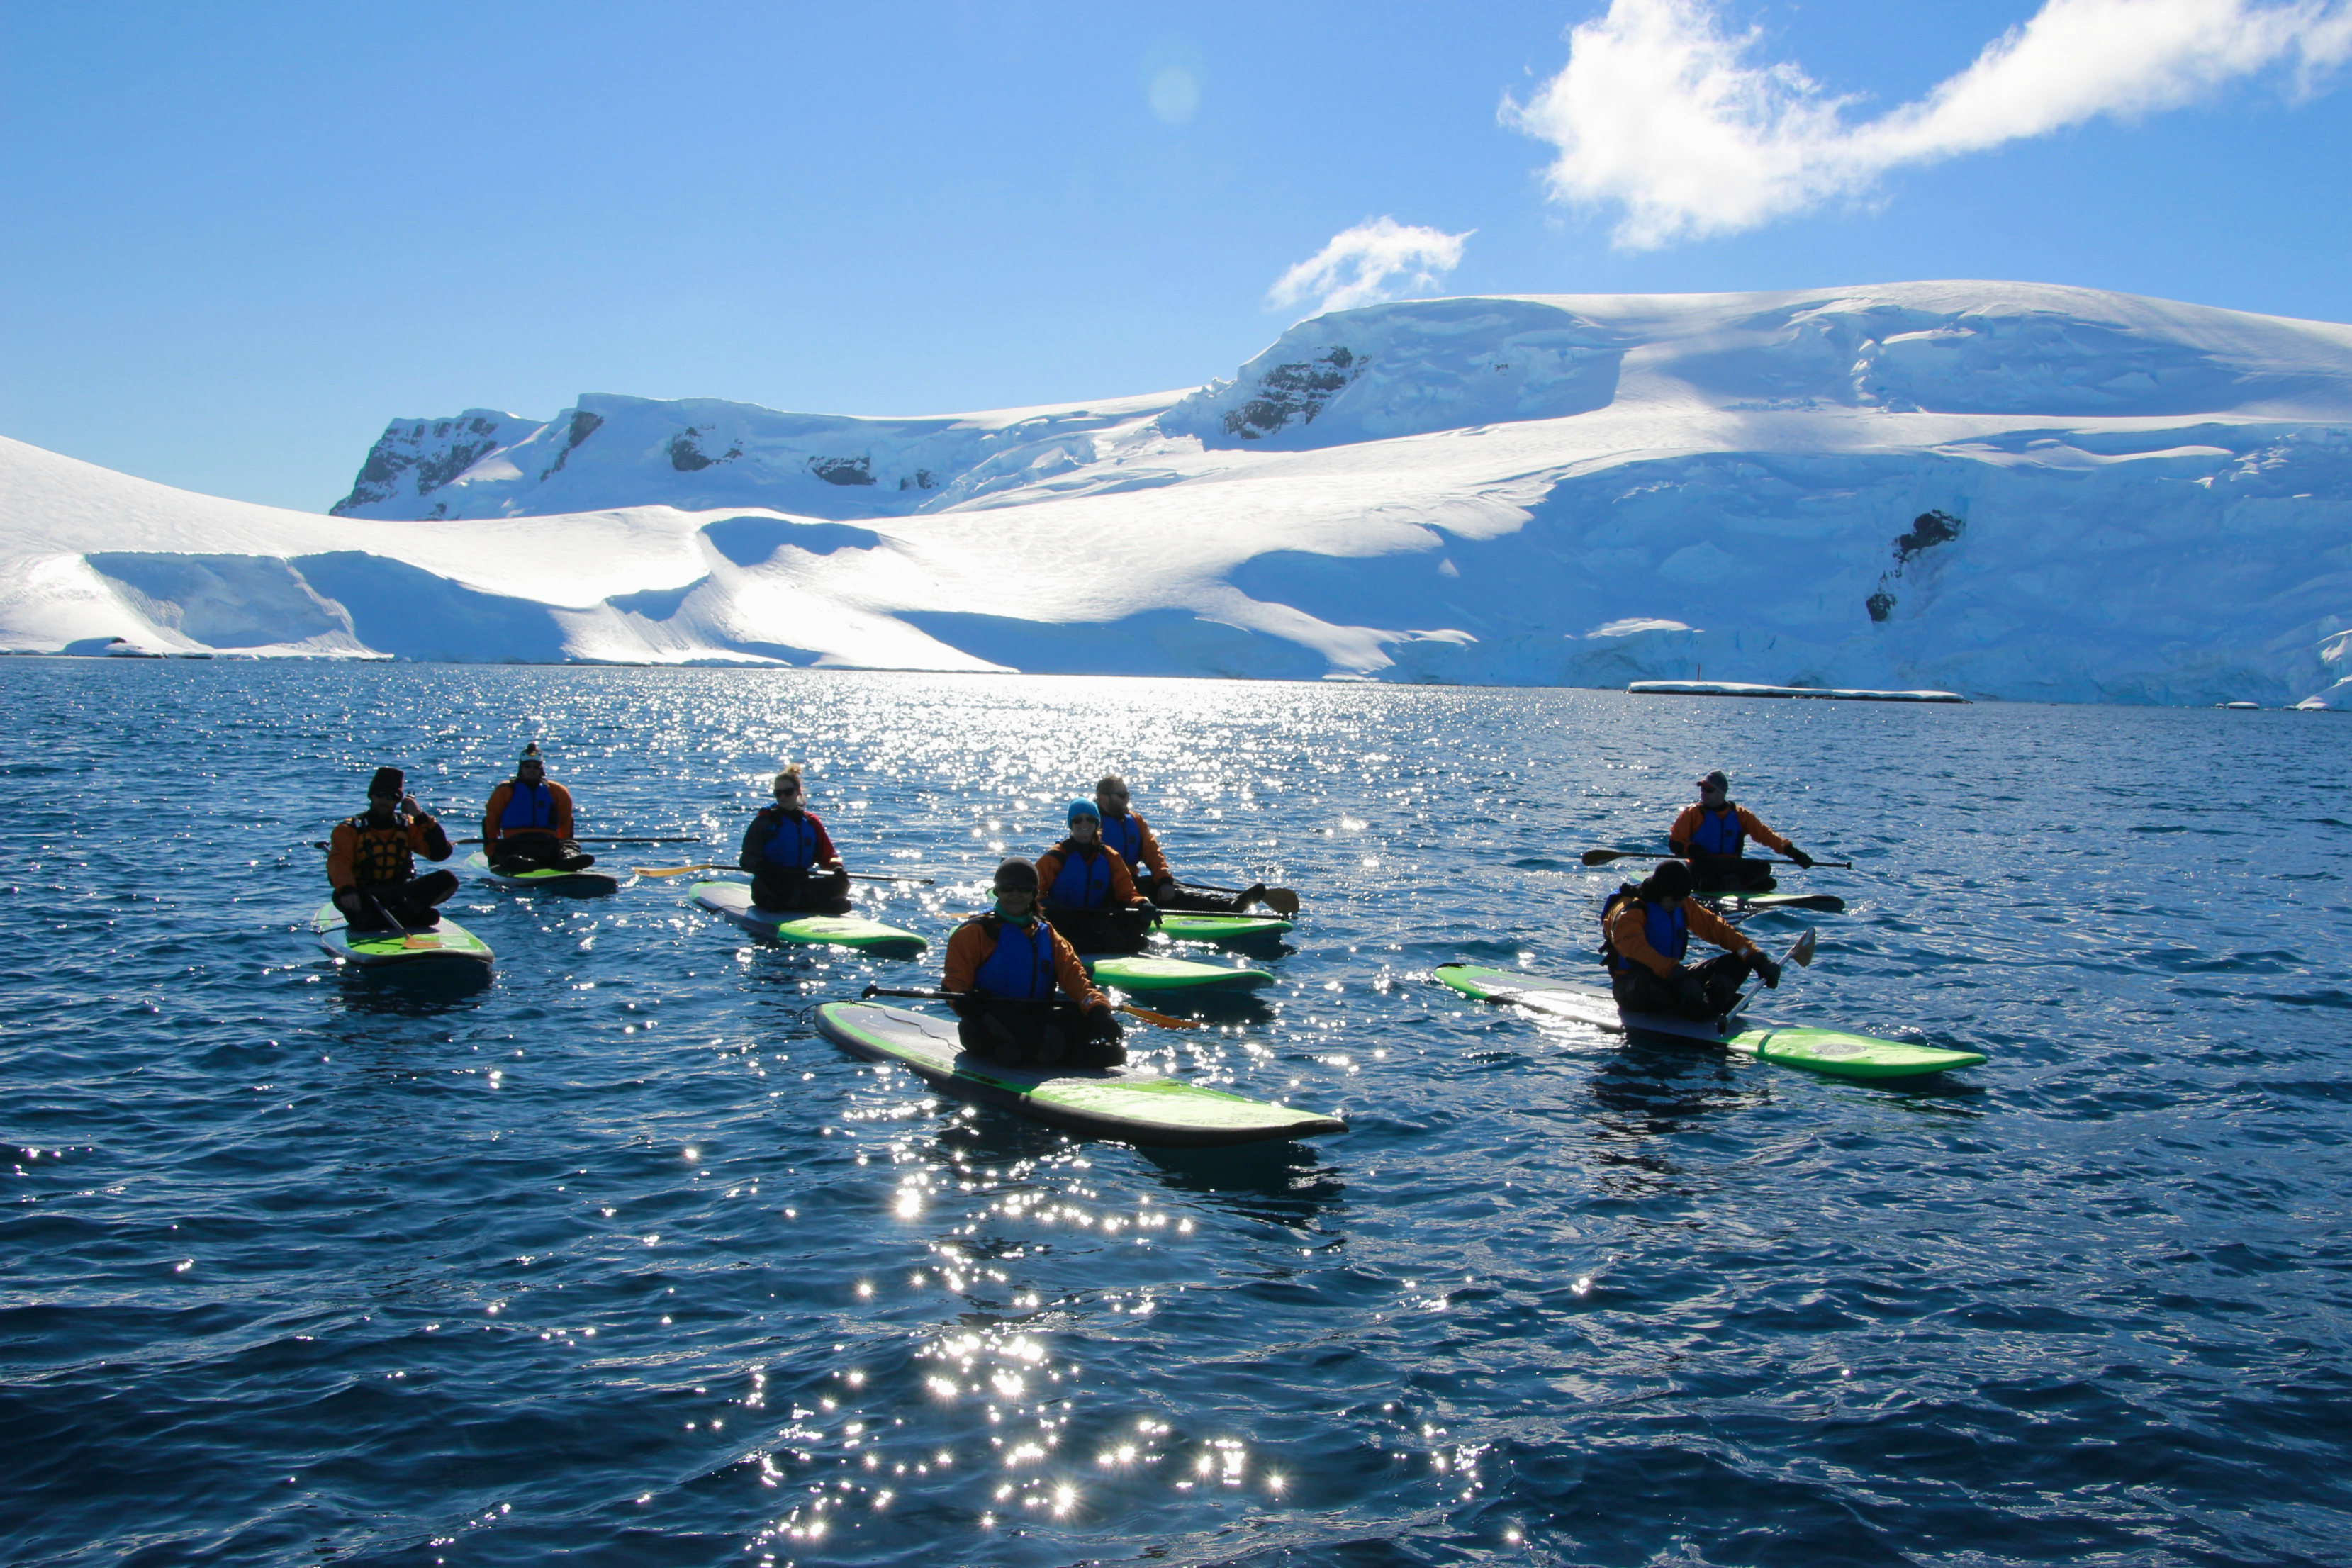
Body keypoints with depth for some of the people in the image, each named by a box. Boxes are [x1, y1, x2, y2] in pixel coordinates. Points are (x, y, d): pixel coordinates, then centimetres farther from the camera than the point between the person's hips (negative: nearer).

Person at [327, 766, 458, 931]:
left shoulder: (407, 826, 11)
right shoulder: (349, 829, 3)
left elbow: (441, 853, -1)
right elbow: (338, 862, -15)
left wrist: (421, 817, -8)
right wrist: (346, 890, -37)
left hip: (401, 894, 3)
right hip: (365, 897, -3)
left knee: (448, 880, -22)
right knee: (340, 897, -37)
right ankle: (407, 916, -46)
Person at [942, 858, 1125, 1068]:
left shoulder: (1048, 937, 18)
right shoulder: (974, 933, 5)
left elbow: (1073, 976, 4)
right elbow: (955, 983, -2)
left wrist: (1098, 1009, -16)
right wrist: (964, 1001, -28)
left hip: (1038, 1021, 4)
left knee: (1088, 1017, -20)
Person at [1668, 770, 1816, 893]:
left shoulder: (1740, 815, 9)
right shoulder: (1692, 814, 3)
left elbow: (1764, 833, -1)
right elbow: (1674, 842, 0)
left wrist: (1790, 850, -16)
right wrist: (1691, 850, -22)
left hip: (1732, 868, 3)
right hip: (1703, 869, -3)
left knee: (1763, 867, -22)